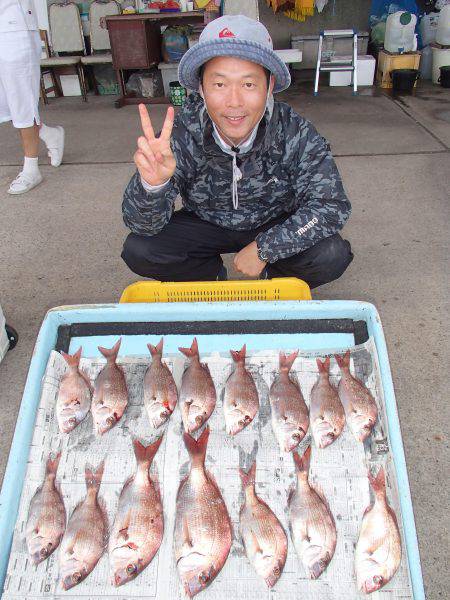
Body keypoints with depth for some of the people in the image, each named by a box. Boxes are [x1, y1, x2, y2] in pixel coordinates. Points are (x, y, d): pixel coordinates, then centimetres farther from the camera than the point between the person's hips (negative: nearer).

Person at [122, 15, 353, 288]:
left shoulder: (295, 134, -25)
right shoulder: (182, 135, -25)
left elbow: (333, 207, -25)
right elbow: (143, 224, -27)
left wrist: (264, 249, -29)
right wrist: (152, 184, -52)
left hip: (277, 226, 0)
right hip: (204, 225, 1)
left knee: (332, 255, -26)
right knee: (138, 250, -22)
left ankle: (271, 276, 7)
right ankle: (214, 276, 7)